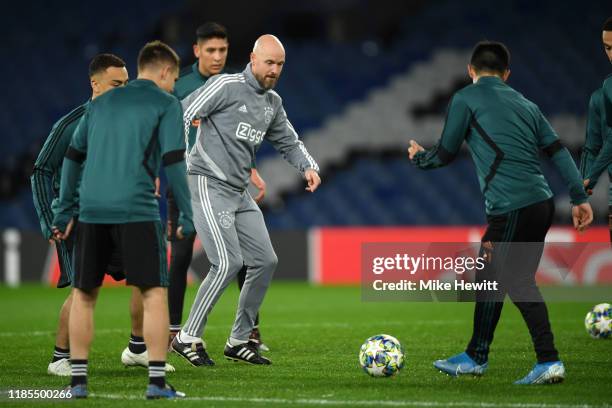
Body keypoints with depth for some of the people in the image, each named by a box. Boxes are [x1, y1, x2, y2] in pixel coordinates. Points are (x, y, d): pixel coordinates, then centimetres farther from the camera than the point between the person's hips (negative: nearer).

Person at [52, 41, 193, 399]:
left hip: (92, 211, 4)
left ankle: (78, 381, 9)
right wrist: (187, 216, -1)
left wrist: (64, 212, 23)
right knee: (154, 293, 0)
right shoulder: (166, 104, 5)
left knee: (84, 295, 12)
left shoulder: (101, 103, 20)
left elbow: (73, 157, 19)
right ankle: (157, 382, -7)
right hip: (138, 211, -4)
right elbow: (173, 161, -5)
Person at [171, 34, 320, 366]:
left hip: (238, 192, 8)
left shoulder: (273, 103, 14)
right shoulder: (226, 86, -9)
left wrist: (308, 167, 5)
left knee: (265, 261, 5)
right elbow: (180, 116, -10)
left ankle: (239, 341, 16)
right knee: (229, 262, -18)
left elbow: (289, 142, 25)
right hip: (209, 186, -8)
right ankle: (188, 337, -7)